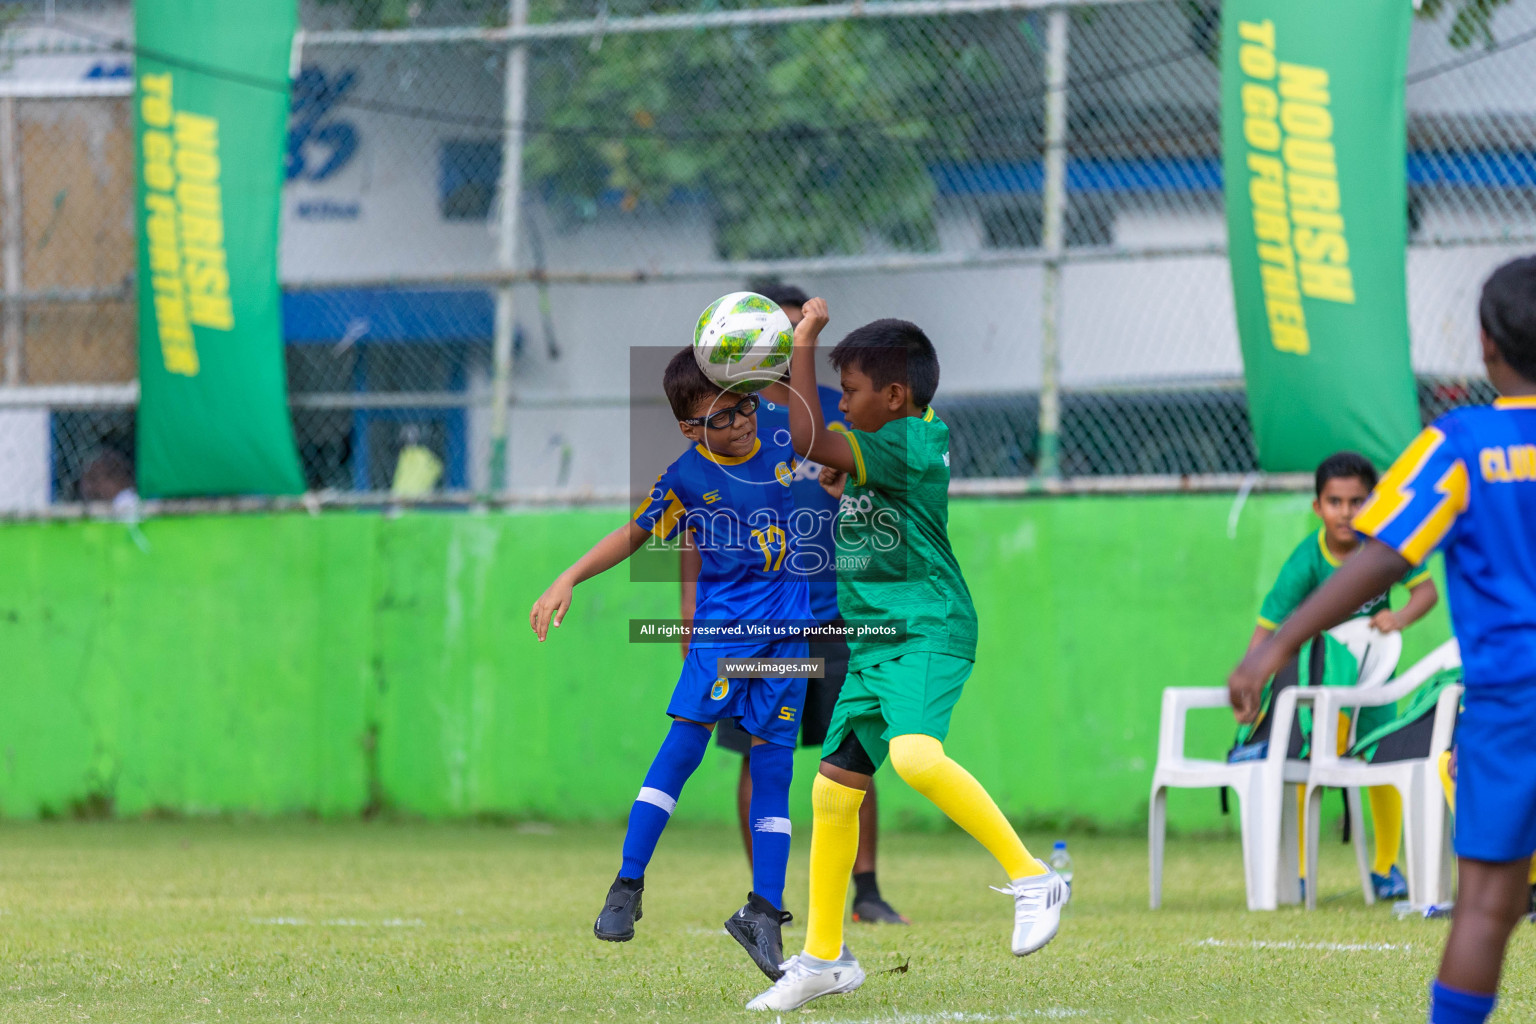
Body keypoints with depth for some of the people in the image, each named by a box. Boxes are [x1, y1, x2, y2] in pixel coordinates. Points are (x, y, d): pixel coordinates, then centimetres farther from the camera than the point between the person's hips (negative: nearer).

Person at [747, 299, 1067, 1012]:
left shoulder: (913, 444, -14)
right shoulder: (880, 447, 14)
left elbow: (808, 441, -22)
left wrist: (804, 341, -15)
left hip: (927, 629, -10)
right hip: (872, 640, 10)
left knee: (914, 754, -34)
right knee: (833, 789, 10)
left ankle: (1031, 877, -24)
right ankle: (823, 959, 21)